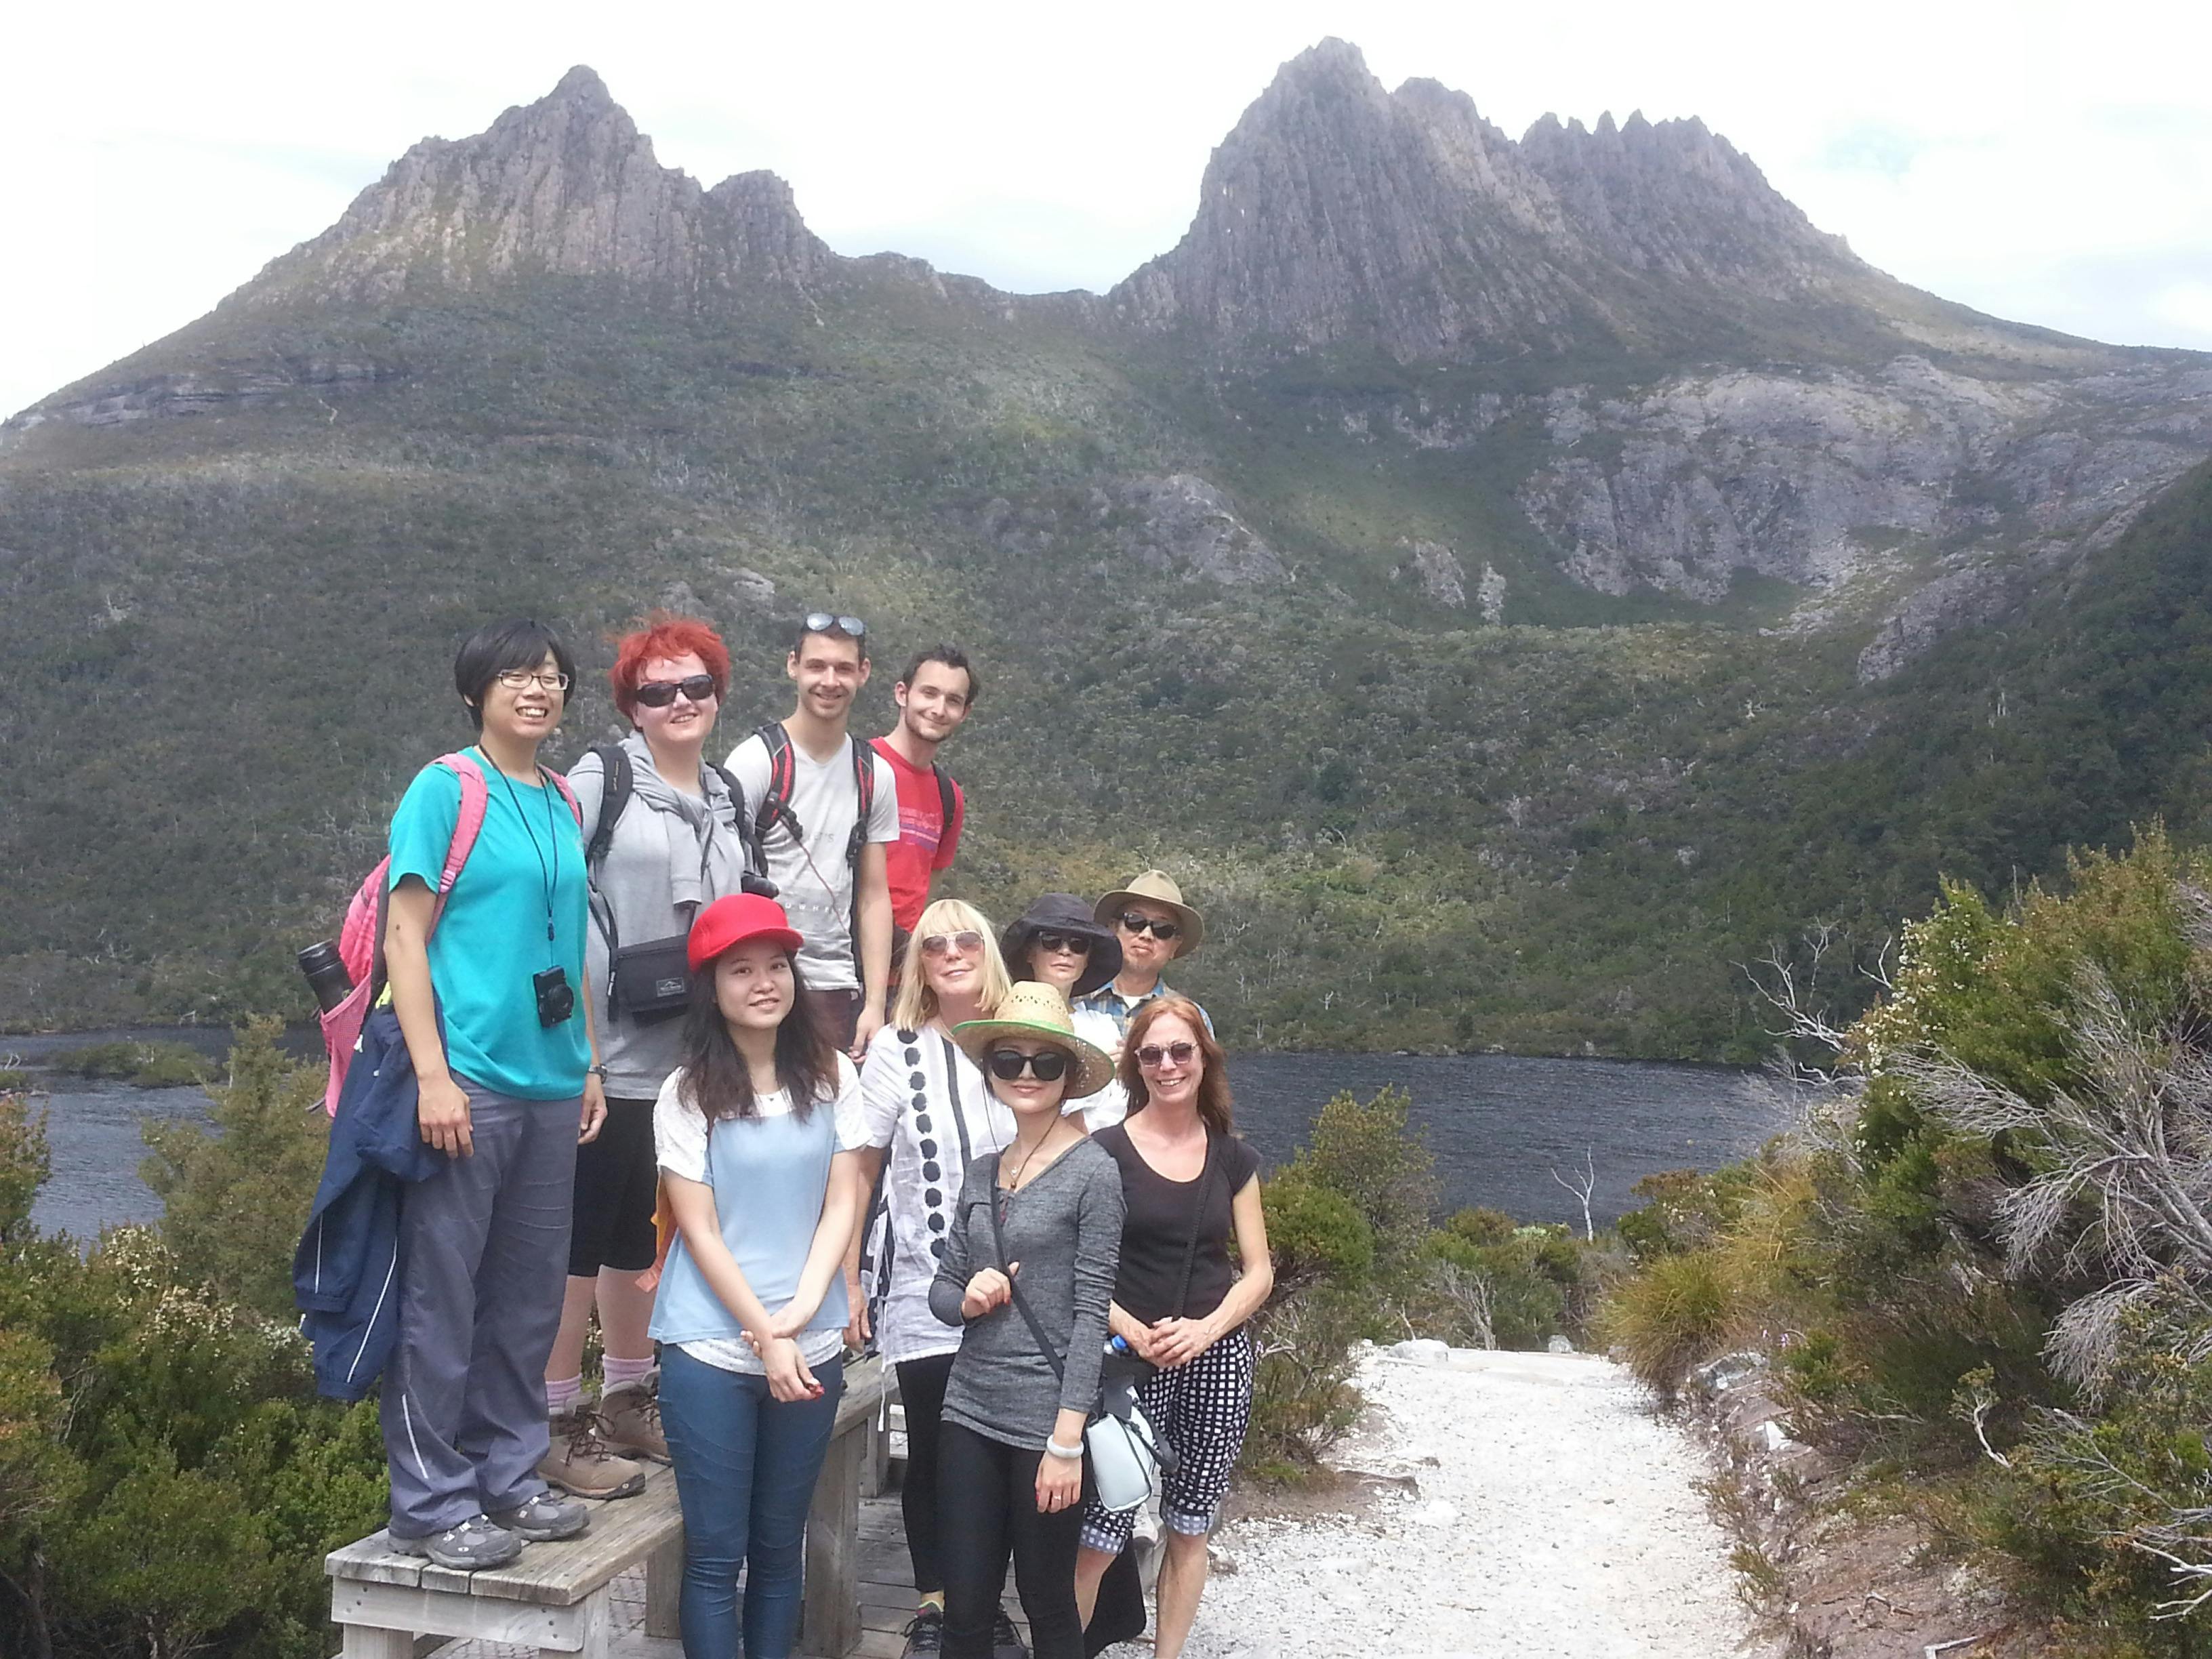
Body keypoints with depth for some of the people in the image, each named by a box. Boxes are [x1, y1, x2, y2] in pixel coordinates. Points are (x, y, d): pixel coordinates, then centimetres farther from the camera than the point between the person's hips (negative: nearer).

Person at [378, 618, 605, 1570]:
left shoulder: (564, 803, 14)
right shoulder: (444, 790, -4)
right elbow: (405, 935, -8)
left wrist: (588, 1064, 18)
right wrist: (432, 1073, -15)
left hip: (551, 1081, 7)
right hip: (468, 1078, -7)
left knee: (530, 1291, 12)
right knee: (441, 1295, -2)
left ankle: (507, 1475, 24)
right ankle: (430, 1504, 8)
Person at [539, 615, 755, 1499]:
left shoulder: (726, 796, 14)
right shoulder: (600, 777, -6)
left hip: (692, 1055, 7)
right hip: (609, 1055, -6)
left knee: (643, 1233, 17)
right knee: (582, 1236, 0)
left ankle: (628, 1401, 29)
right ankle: (556, 1425, 9)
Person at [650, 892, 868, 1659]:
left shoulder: (832, 1077, 2)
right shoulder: (688, 1093, -5)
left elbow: (842, 1204, 1)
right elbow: (700, 1231, -6)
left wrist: (800, 1313, -11)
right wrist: (764, 1337, -10)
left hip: (813, 1348, 3)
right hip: (712, 1349, -2)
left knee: (779, 1547, 12)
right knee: (715, 1553, 2)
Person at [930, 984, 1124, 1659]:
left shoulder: (1093, 1172, -9)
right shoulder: (982, 1172, 9)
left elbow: (1091, 1314, -12)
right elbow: (941, 1286, 15)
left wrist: (1066, 1442, -15)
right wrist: (967, 1299, -9)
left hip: (1047, 1418, -5)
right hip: (970, 1409, 5)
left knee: (1048, 1605, 9)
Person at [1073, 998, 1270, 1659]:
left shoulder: (1234, 1158, 7)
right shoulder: (1106, 1151, -4)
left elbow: (1259, 1271, 7)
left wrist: (1205, 1330, -9)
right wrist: (1136, 1333, -17)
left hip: (1217, 1362, 4)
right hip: (1127, 1362, -3)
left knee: (1189, 1529, 11)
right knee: (1100, 1536, -8)